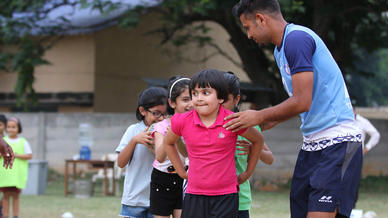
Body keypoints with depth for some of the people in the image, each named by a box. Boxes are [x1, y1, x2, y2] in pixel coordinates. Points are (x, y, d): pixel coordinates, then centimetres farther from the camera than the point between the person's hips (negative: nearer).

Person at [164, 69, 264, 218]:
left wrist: (247, 173, 12)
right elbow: (168, 143, 19)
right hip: (194, 196, 2)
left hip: (225, 198, -2)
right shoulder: (183, 122, -3)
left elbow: (257, 140, 10)